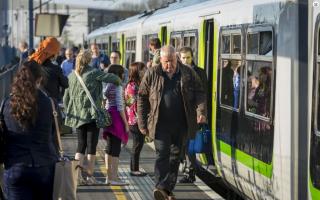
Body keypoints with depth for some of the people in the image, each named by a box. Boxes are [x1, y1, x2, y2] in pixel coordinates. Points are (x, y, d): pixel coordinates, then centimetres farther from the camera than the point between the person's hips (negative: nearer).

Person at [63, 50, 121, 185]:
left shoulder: (72, 76, 9)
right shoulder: (93, 73, -7)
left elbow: (66, 98, 13)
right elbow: (110, 77, -12)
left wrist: (68, 113, 21)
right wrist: (118, 81, 10)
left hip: (77, 115, 5)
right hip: (92, 113, -5)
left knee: (81, 145, 13)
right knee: (91, 145, 1)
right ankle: (90, 176, 2)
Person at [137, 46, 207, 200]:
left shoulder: (188, 73, 4)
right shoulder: (152, 74, 1)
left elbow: (199, 93, 5)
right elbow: (142, 98, 5)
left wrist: (201, 110, -14)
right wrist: (142, 123, 3)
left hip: (181, 124, 2)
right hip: (160, 124, -2)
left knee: (175, 156, 7)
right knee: (162, 154, -13)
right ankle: (160, 188, -21)